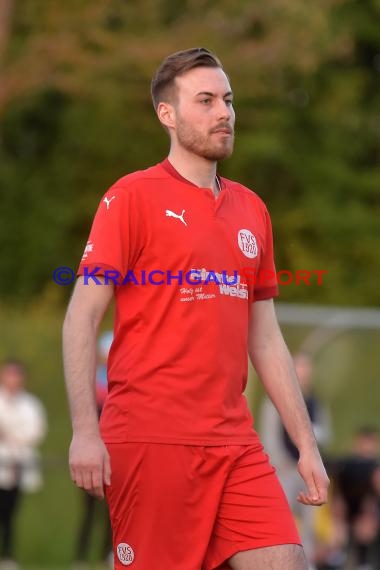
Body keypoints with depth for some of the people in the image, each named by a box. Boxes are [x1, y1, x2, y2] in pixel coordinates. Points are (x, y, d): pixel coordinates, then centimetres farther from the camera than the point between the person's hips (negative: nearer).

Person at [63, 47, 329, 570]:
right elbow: (81, 318, -6)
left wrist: (307, 444, 14)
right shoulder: (132, 197, -1)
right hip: (150, 439, -5)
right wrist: (85, 431, -17)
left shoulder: (251, 209, 16)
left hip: (235, 443, 5)